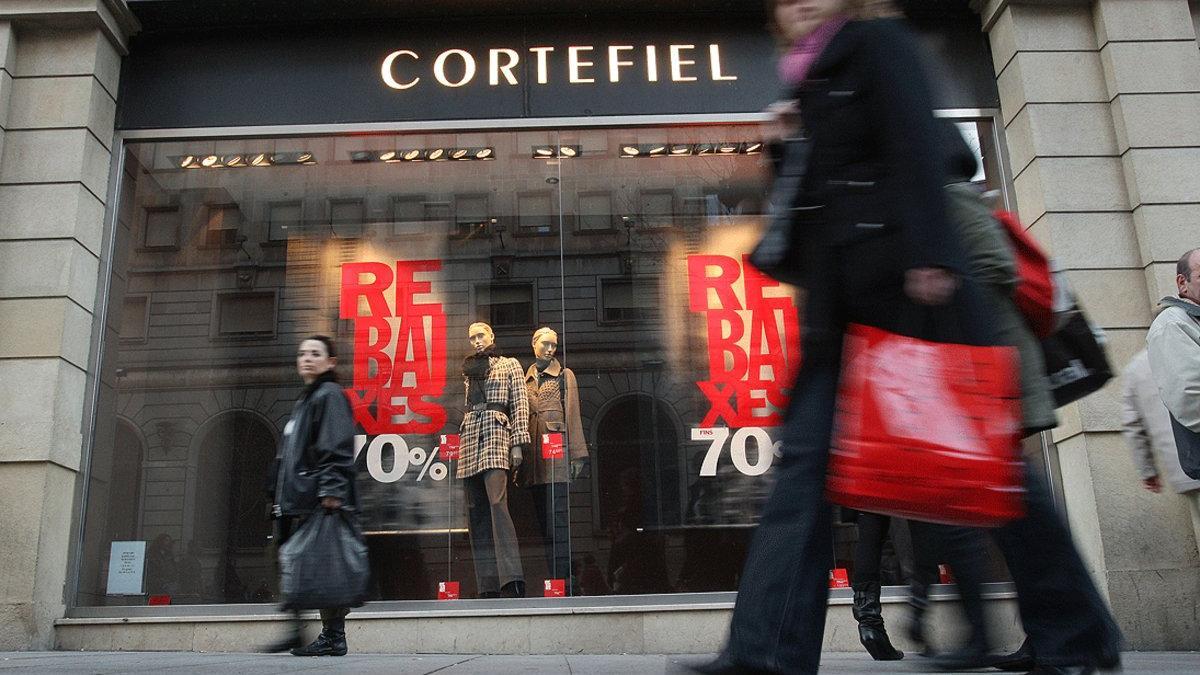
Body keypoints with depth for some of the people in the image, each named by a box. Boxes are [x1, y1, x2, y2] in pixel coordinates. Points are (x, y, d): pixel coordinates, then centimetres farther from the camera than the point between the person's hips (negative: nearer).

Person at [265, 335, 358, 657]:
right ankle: (297, 629, 16)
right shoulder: (304, 401, 24)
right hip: (298, 498, 9)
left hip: (318, 499, -9)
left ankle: (333, 636, -1)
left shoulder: (330, 395, -4)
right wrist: (283, 496, 23)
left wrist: (331, 489, -23)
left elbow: (337, 448, -15)